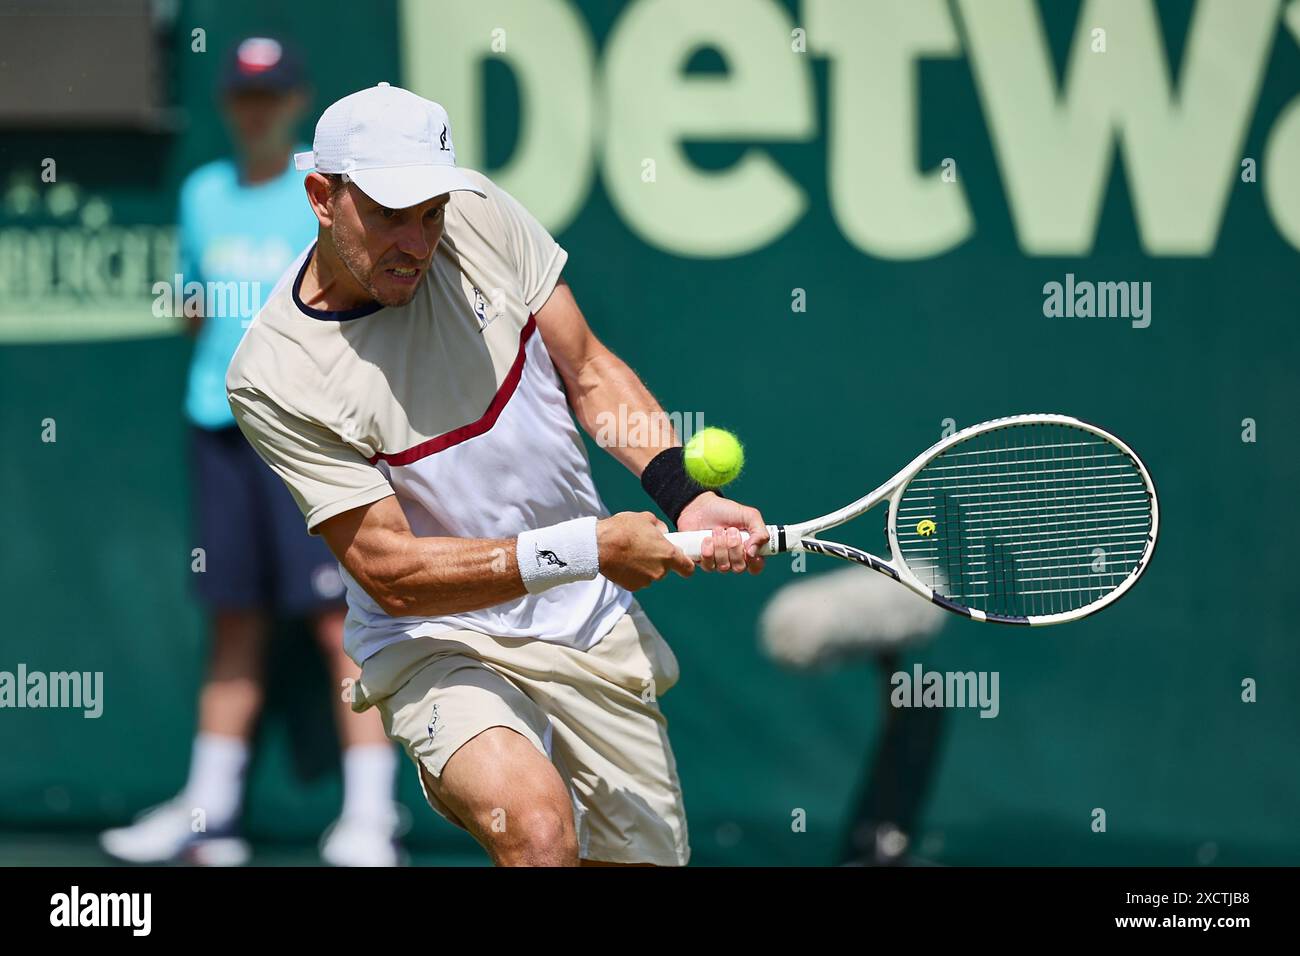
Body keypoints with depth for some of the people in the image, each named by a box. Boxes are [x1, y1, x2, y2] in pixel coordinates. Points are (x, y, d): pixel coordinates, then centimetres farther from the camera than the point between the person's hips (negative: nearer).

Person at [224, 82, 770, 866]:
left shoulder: (479, 216, -6)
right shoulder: (273, 379, -20)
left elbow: (591, 373, 4)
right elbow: (391, 573, -21)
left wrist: (685, 497, -14)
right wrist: (588, 549, -28)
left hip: (594, 627, 6)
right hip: (436, 646, -6)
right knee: (537, 826, -34)